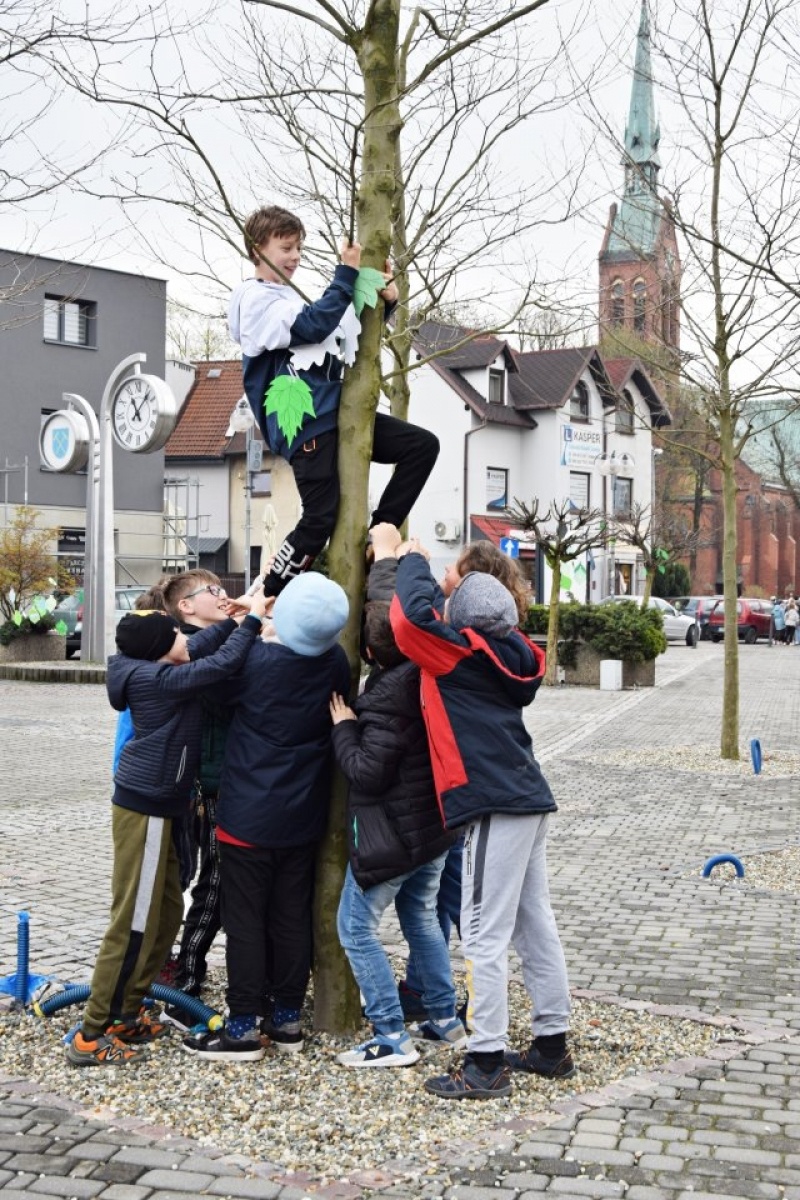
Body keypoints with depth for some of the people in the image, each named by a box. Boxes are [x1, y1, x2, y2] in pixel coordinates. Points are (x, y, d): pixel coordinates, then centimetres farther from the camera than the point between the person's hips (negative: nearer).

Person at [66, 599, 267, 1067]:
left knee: (168, 912, 17)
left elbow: (202, 649, 18)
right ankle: (91, 1036, 2)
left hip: (157, 805, 10)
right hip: (145, 808, -10)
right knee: (134, 923, -5)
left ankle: (126, 1012, 26)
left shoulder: (154, 671, 6)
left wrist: (235, 620, 8)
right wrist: (252, 621, -10)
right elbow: (222, 663, -23)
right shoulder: (160, 680, -20)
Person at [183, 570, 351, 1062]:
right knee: (293, 917, 12)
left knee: (245, 920, 3)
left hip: (250, 814, -5)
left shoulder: (256, 659, -20)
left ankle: (244, 1027, 8)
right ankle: (287, 1017, 21)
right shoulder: (336, 662, -7)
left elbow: (220, 687, -2)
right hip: (304, 816, 5)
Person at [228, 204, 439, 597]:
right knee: (320, 519, -11)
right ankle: (269, 601, 4)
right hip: (304, 424, -9)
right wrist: (347, 271, -13)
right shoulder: (254, 299, -4)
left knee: (423, 445, 4)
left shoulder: (292, 295, 22)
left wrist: (384, 303, 10)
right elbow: (314, 325, -18)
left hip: (335, 411, 9)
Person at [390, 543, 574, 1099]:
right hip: (527, 802, 9)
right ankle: (553, 1046, 24)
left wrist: (413, 562, -3)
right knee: (536, 927, 15)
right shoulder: (507, 657, 10)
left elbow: (415, 616, -21)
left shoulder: (463, 655, -13)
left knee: (485, 938, -4)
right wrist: (415, 567, 20)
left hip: (497, 808, -9)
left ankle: (487, 1063, 0)